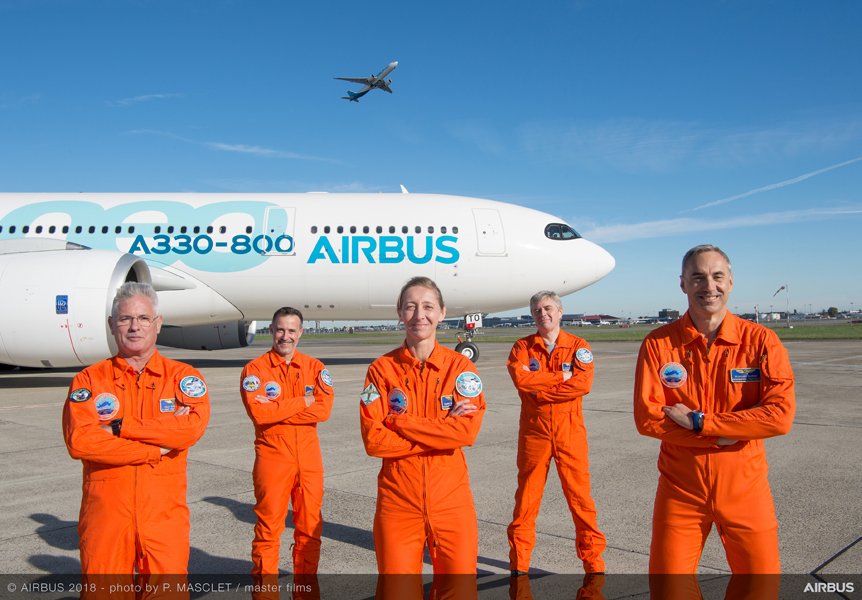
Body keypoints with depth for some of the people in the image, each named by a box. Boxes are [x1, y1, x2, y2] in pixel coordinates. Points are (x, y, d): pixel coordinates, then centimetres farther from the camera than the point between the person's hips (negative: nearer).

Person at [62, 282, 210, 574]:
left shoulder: (183, 376, 3)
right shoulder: (89, 380, 4)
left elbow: (193, 426, -15)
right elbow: (79, 441, -12)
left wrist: (120, 427, -14)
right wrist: (158, 446, -14)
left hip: (165, 513, 0)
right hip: (105, 511, 1)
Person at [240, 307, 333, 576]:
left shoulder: (315, 368, 5)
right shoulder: (255, 369, -2)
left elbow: (323, 409, -10)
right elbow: (258, 413, -17)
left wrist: (277, 409, -14)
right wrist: (303, 402, -12)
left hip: (309, 458, 3)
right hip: (272, 458, -3)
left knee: (310, 528, 10)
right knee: (268, 529, 5)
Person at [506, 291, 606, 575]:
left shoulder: (578, 346, 2)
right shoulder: (522, 347, 4)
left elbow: (583, 383, -15)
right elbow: (520, 378, -15)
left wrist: (539, 390, -15)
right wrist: (561, 376, -13)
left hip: (570, 431, -1)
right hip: (533, 432, 1)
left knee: (580, 495, 4)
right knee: (527, 497, 8)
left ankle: (593, 560, 20)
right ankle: (519, 564, 21)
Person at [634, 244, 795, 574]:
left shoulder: (761, 340, -6)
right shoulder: (658, 343, -6)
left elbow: (781, 416, -16)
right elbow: (647, 418, -13)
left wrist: (698, 421, -20)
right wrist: (727, 432, -17)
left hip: (744, 485, 0)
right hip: (680, 486, 0)